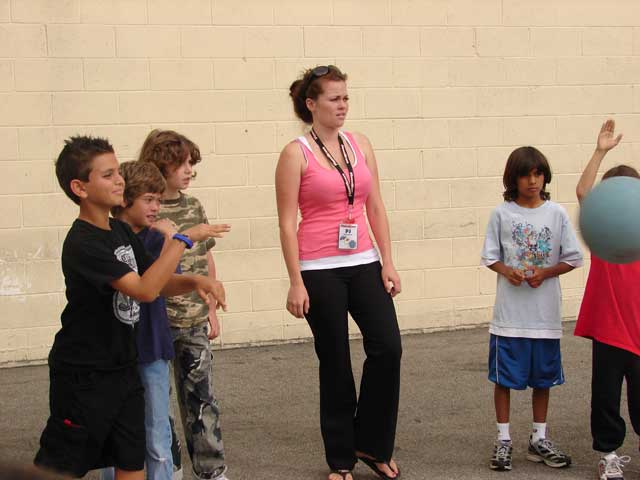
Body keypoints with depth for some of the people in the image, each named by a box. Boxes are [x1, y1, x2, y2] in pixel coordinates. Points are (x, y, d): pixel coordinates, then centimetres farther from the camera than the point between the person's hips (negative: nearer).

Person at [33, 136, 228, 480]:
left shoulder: (122, 232, 7)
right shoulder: (82, 243, -21)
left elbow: (161, 283, 13)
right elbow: (145, 290, -29)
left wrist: (195, 282, -8)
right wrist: (184, 239, -25)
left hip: (122, 367, 8)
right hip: (83, 376, -8)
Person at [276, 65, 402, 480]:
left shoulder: (360, 145, 8)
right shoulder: (296, 154, -6)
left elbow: (376, 207, 10)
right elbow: (287, 223, -8)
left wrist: (388, 262, 4)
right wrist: (296, 283, -12)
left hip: (364, 263, 5)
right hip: (320, 271, -4)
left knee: (388, 348, -4)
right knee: (336, 364, 3)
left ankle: (371, 445, 14)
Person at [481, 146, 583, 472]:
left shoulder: (556, 214, 0)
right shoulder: (501, 214, -2)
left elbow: (572, 259, 3)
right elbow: (490, 256, 3)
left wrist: (545, 273, -13)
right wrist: (507, 272, -16)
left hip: (544, 313, 1)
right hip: (509, 312, -1)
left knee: (542, 377, 11)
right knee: (504, 377, 3)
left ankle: (539, 439, 25)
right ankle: (503, 440, 16)